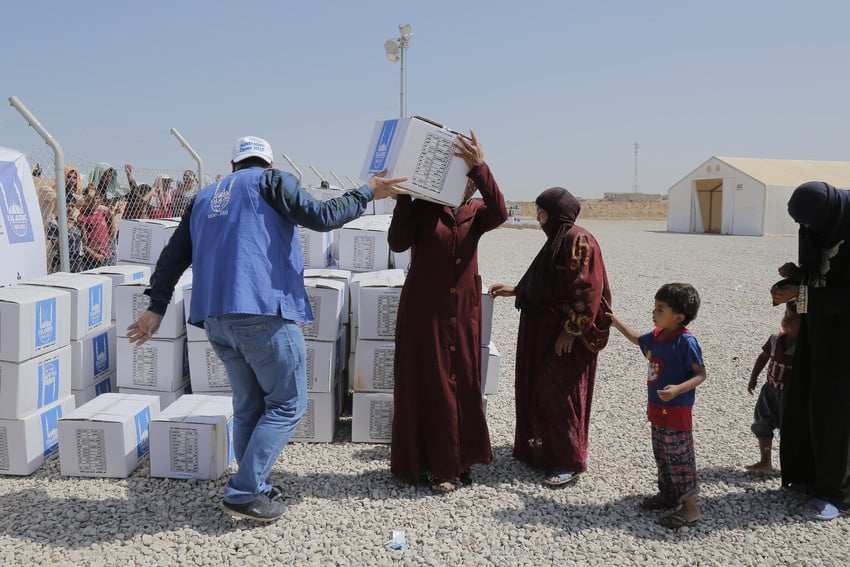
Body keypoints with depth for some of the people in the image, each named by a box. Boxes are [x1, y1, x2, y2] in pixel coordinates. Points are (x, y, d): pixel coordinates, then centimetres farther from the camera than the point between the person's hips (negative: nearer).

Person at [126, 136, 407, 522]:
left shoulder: (204, 197, 23)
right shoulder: (272, 181, 5)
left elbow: (174, 254, 19)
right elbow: (319, 216, -7)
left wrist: (157, 307, 20)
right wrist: (367, 193, 4)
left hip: (215, 317, 7)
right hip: (262, 310, -7)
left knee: (249, 405, 17)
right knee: (287, 403, 3)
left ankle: (254, 488, 21)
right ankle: (245, 492, -2)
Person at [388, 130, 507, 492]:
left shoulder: (475, 214, 5)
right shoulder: (422, 208, -2)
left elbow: (499, 213, -18)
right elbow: (398, 243, -16)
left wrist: (479, 167, -28)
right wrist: (404, 195, -21)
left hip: (462, 312, 3)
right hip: (423, 311, -3)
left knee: (461, 385, 8)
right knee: (421, 385, 3)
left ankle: (453, 465, 23)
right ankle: (414, 463, 17)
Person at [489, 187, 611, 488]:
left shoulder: (578, 240, -17)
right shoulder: (559, 239, 13)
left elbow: (585, 291, -21)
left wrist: (571, 332, -22)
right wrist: (513, 290, 24)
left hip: (566, 334, -9)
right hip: (544, 330, 9)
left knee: (560, 394, -3)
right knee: (539, 389, 15)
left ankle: (571, 461, 8)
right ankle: (542, 446, 29)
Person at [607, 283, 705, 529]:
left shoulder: (685, 341, -22)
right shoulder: (655, 336, 4)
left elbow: (701, 374, -20)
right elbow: (637, 339, 27)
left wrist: (678, 389, -34)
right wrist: (617, 324, 25)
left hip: (677, 411, -9)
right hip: (657, 408, 9)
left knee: (679, 459, 0)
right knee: (661, 457, 20)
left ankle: (690, 508, 10)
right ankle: (668, 494, 37)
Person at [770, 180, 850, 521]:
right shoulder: (815, 226, 0)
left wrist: (800, 295, -22)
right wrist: (796, 274, -8)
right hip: (816, 321, 7)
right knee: (801, 399, 10)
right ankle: (807, 472, 25)